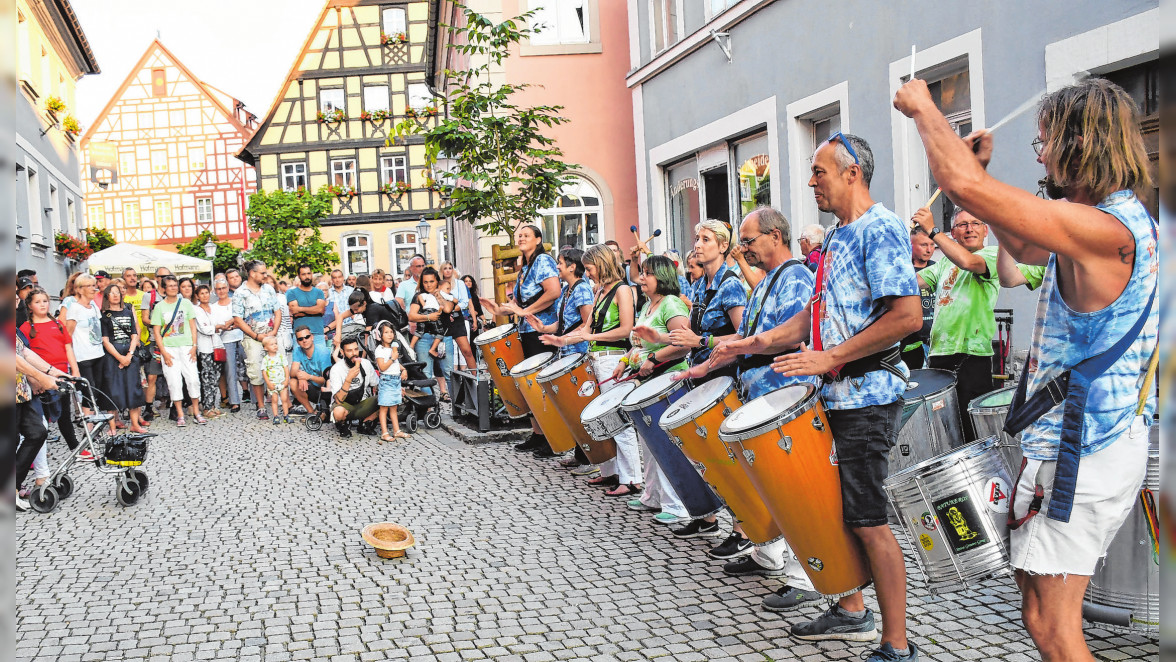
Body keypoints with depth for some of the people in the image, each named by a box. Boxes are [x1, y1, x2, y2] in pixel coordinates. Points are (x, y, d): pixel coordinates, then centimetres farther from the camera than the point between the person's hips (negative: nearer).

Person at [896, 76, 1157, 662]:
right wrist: (983, 170, 13)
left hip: (1077, 454, -10)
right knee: (1038, 593, 23)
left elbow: (961, 184, -32)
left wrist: (922, 107, -15)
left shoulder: (1101, 228, -24)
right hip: (1112, 438, 10)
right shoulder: (1129, 218, 10)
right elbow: (1023, 248, 24)